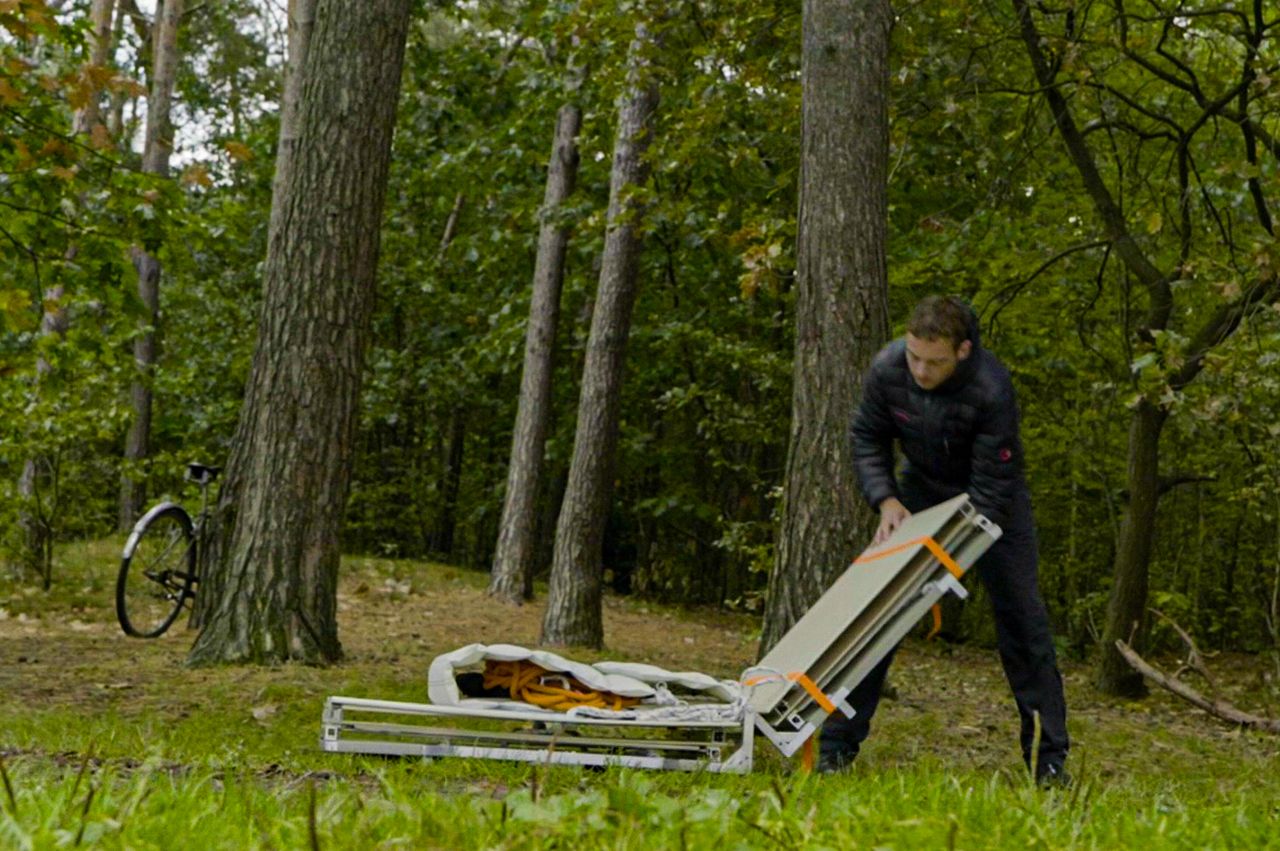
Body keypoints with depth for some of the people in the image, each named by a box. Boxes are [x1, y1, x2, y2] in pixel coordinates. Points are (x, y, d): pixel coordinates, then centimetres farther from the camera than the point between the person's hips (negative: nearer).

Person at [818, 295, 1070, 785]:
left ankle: (1049, 758, 4)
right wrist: (886, 500, -18)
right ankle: (838, 744, 5)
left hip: (991, 500, -3)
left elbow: (990, 486, -27)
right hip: (921, 489, 3)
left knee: (1021, 617, -7)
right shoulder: (887, 369, -22)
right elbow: (867, 438, -4)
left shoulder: (992, 390, -33)